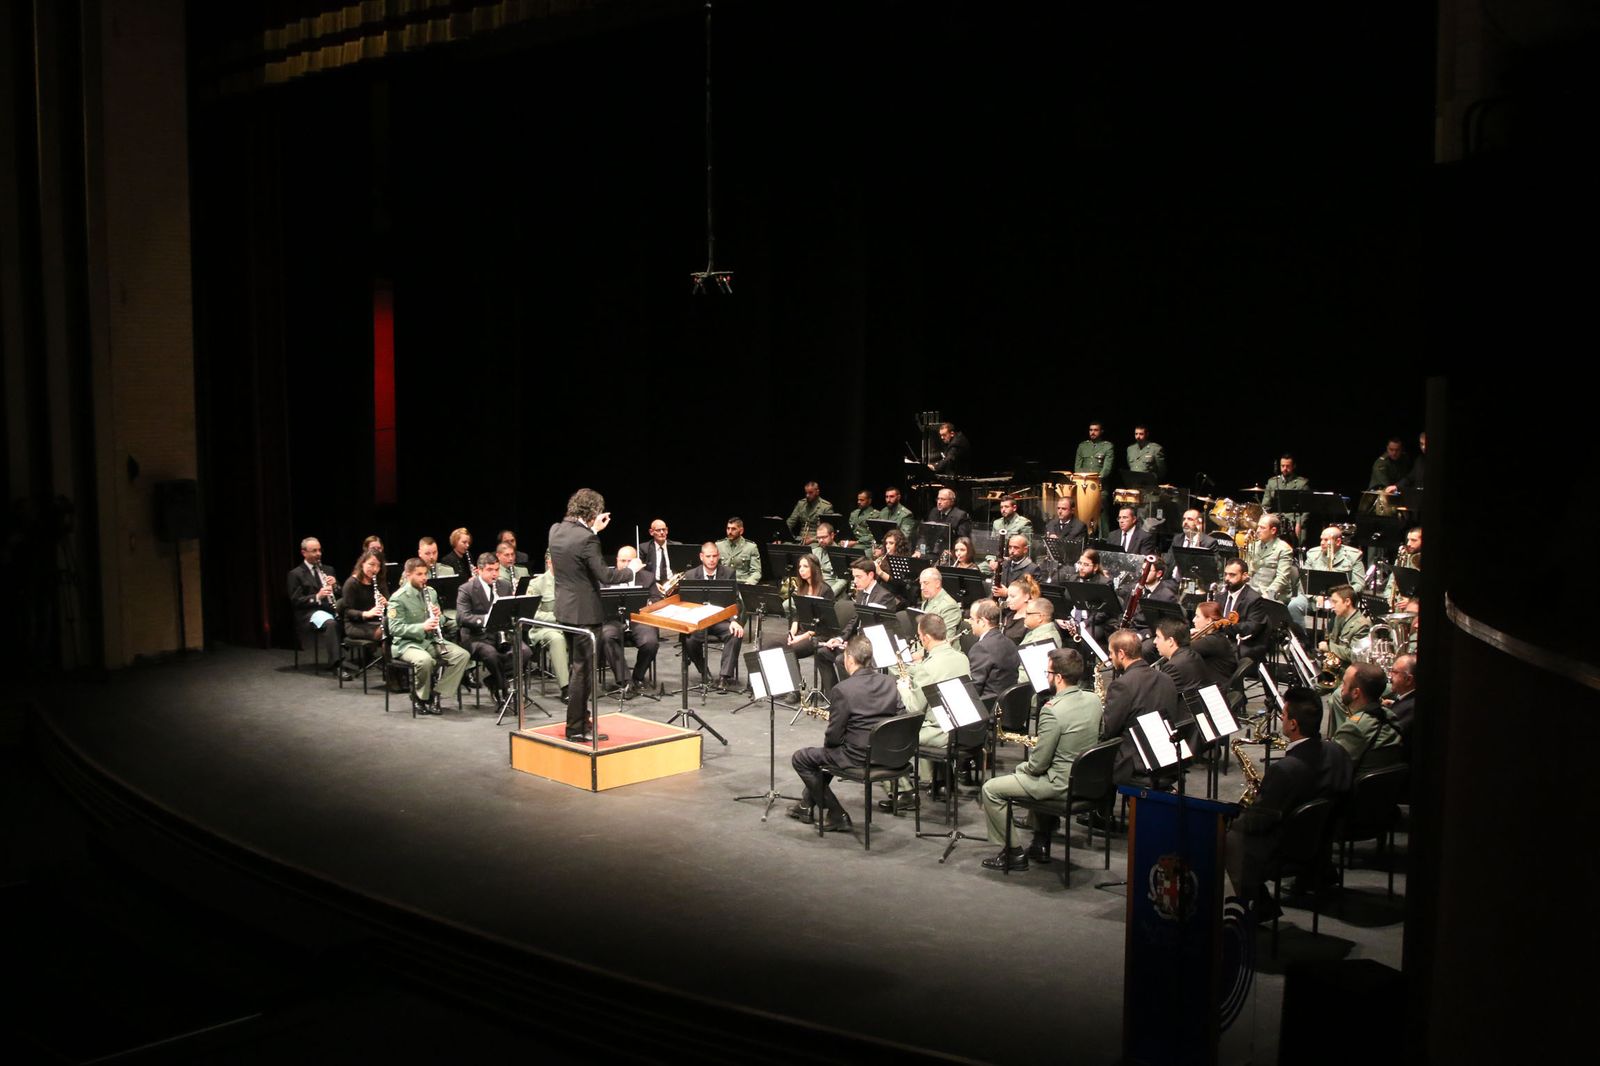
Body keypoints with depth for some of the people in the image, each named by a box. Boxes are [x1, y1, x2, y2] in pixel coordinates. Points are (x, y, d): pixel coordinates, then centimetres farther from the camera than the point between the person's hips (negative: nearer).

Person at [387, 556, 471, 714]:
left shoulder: (431, 592, 11)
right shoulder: (398, 598, -10)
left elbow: (441, 621, 19)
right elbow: (395, 628, -17)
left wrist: (439, 616, -7)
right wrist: (422, 627, -28)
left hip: (431, 640, 6)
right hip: (408, 643, -6)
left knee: (463, 655, -16)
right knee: (425, 660, -38)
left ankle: (438, 695, -10)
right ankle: (420, 697, -10)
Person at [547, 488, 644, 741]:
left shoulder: (556, 530, 3)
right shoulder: (586, 539, -22)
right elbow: (605, 576, -19)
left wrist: (594, 530, 17)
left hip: (564, 609, 9)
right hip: (584, 612, -9)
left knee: (578, 667, 19)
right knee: (582, 670, 0)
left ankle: (580, 718, 28)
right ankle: (576, 729, 5)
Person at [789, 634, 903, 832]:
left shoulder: (843, 690, -19)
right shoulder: (888, 683, 0)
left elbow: (833, 738, -16)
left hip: (859, 758, -8)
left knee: (800, 759, 10)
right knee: (828, 751, 32)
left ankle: (837, 815, 12)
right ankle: (807, 805, 41)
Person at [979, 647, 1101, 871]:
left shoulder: (1053, 711, -26)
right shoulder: (1093, 700, -1)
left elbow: (1039, 764, -21)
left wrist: (1024, 768, 1)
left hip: (1061, 785, -9)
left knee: (990, 789, 1)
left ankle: (1014, 852, 8)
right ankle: (1041, 844, 38)